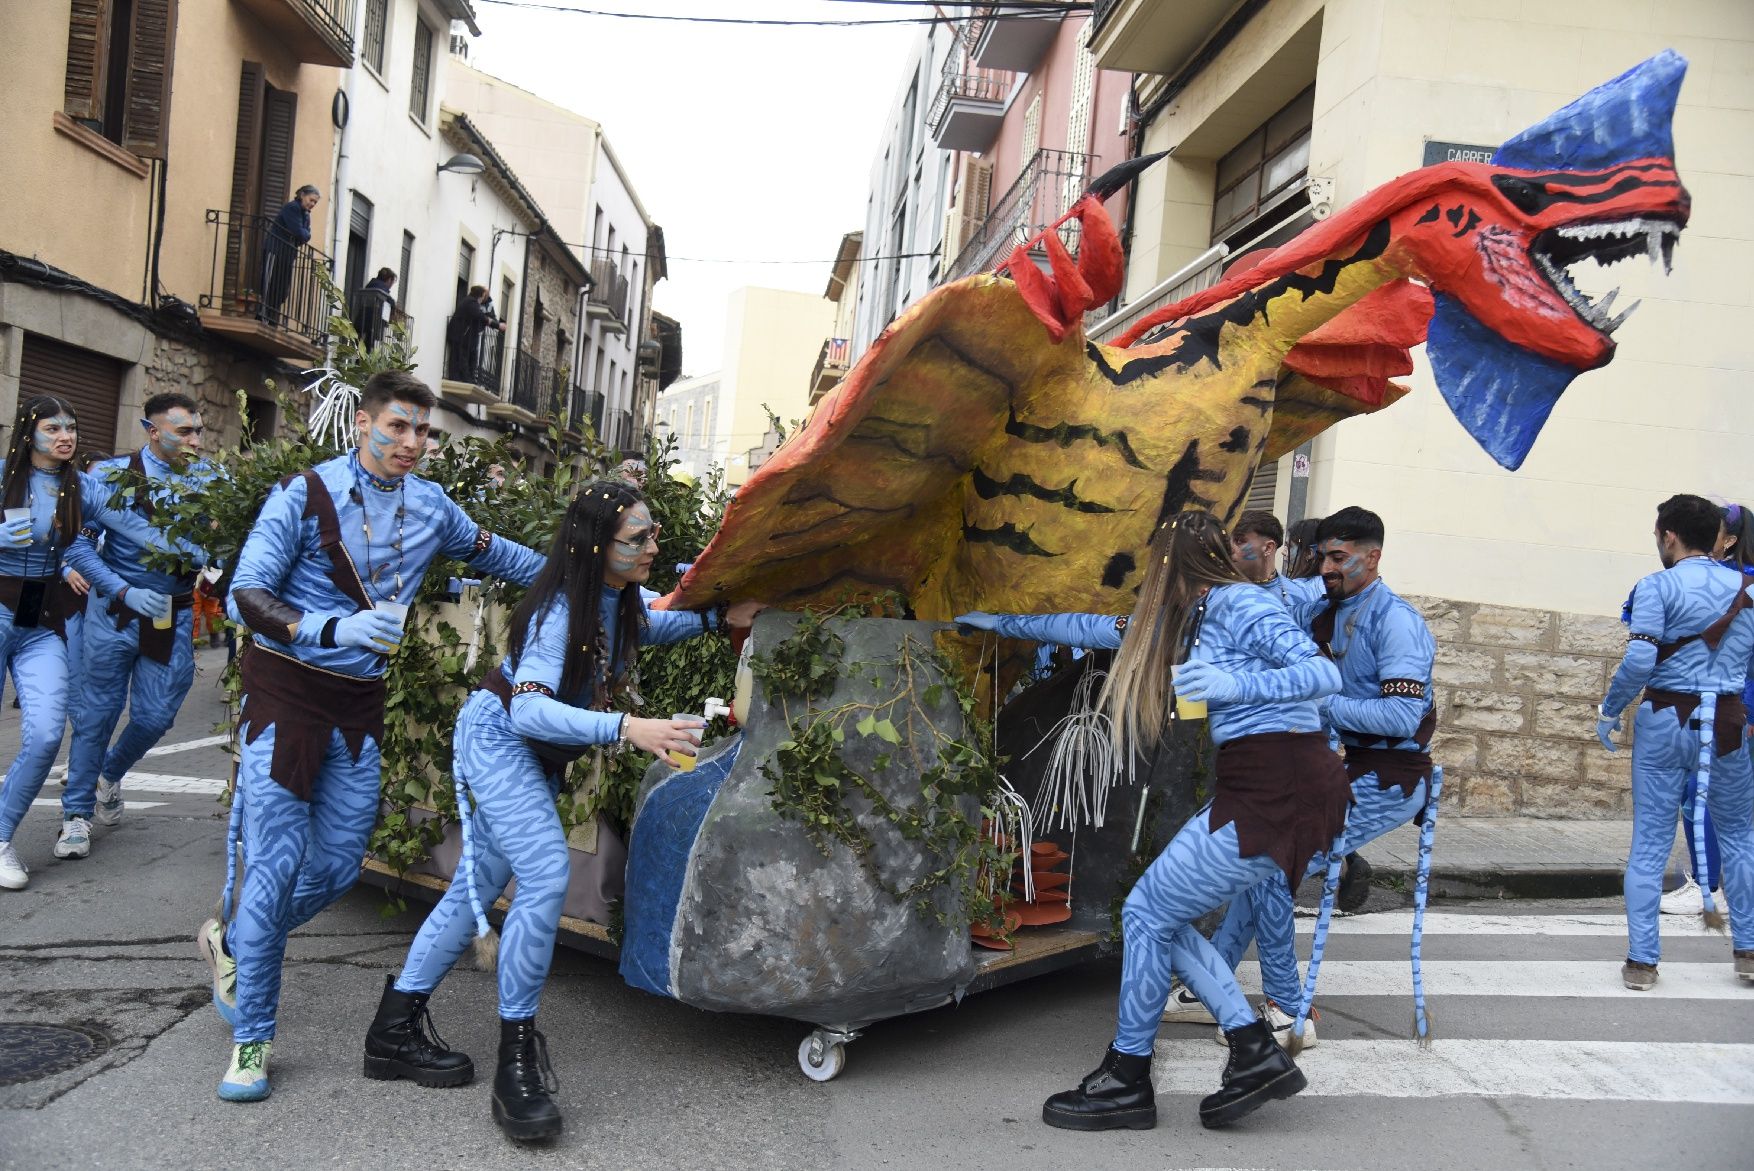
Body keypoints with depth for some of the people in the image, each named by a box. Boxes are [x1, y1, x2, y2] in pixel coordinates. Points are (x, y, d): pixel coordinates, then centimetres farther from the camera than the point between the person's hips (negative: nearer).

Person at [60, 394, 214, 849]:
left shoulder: (208, 479, 2)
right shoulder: (112, 473, -2)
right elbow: (81, 532, -2)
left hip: (174, 616, 2)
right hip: (116, 607, -2)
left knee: (155, 717, 6)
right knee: (97, 712, 4)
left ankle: (110, 774, 38)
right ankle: (77, 810, 20)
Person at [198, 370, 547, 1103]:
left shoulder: (430, 506, 5)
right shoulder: (307, 494, -10)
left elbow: (494, 553, 22)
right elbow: (245, 597, -15)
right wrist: (336, 630, -30)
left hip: (361, 700, 5)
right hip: (287, 688, -5)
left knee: (338, 866, 6)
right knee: (278, 862, -6)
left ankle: (232, 942, 35)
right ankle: (251, 1038, 10)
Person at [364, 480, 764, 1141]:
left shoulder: (622, 596, -4)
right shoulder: (562, 609, -28)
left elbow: (643, 628, 21)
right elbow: (527, 710, -38)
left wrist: (716, 620, 7)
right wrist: (625, 730, -49)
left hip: (539, 756, 9)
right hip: (497, 737, -9)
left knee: (478, 886, 11)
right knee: (546, 876, -22)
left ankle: (394, 1033, 22)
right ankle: (516, 1061, -12)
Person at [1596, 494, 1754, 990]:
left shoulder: (1657, 586, -7)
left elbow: (1639, 661, -16)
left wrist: (1609, 712, -4)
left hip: (1666, 720, -3)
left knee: (1650, 842, 4)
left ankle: (1641, 962, 7)